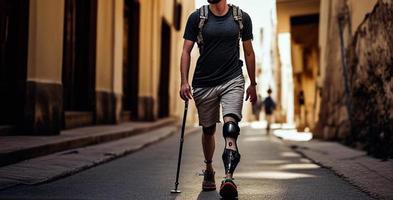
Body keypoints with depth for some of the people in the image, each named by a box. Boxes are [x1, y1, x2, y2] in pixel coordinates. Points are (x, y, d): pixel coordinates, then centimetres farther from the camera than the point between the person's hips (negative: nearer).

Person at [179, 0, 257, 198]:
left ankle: (228, 177, -30)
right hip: (204, 83, 1)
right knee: (208, 130, 12)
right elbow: (186, 51, 2)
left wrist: (253, 84, 12)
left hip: (232, 80, -1)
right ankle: (209, 171, 34)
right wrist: (184, 82, -9)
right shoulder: (197, 17, 2)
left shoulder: (241, 17, 4)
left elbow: (248, 52, 12)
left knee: (230, 126, -20)